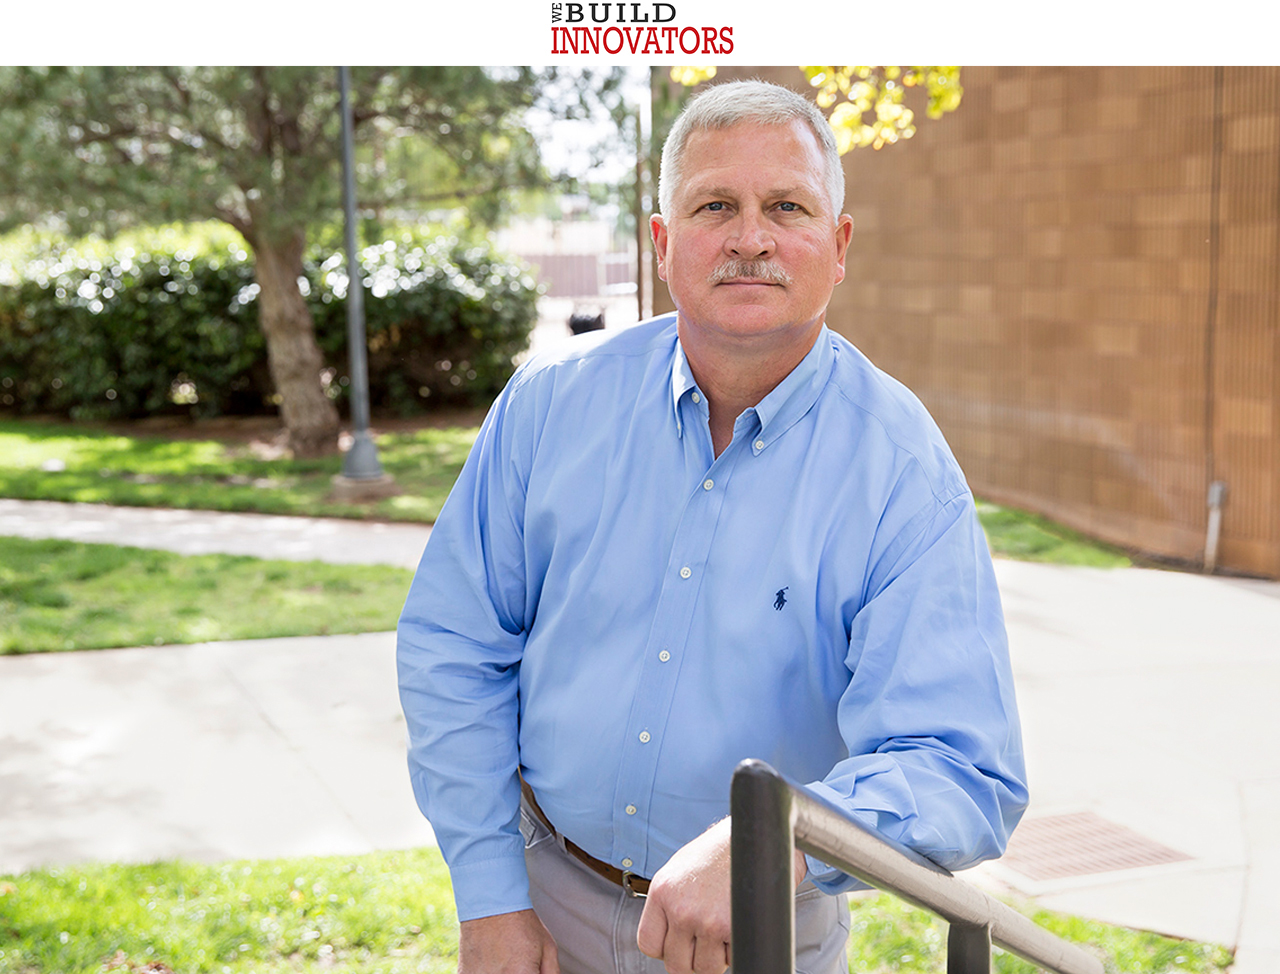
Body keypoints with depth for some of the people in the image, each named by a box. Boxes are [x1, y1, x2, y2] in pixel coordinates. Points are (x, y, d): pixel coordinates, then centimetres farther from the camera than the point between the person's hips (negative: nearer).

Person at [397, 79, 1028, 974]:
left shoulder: (907, 477, -19)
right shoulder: (554, 400, -10)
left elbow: (961, 773, -25)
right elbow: (454, 647, -4)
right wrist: (490, 900, -7)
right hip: (543, 890, 2)